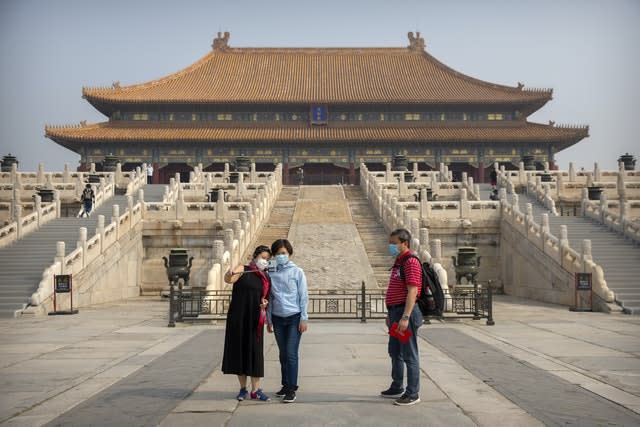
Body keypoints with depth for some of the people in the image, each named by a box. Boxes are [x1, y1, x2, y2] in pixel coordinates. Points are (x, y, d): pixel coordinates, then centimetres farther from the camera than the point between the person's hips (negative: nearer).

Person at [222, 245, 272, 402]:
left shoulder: (266, 278, 13)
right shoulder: (243, 270, 0)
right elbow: (228, 279, -19)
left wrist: (265, 303, -4)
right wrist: (229, 274, -42)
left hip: (255, 319, 3)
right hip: (238, 317, -3)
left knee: (255, 351, 0)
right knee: (239, 349, 2)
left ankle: (256, 390, 7)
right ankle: (243, 388, 14)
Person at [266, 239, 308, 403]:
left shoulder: (297, 272, -2)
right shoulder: (271, 274, 6)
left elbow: (303, 296, -2)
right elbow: (269, 298, 11)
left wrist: (304, 319, -6)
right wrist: (269, 320, 10)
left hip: (294, 317, -4)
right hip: (278, 318, 4)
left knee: (291, 354, -7)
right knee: (283, 354, 11)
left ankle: (292, 389, -2)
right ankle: (285, 385, 23)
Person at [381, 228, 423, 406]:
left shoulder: (411, 262, -15)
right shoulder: (398, 261, 16)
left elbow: (412, 292, -22)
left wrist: (405, 317, -27)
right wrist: (390, 314, 21)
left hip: (406, 312, -10)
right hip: (396, 312, 10)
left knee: (409, 355, -2)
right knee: (395, 352, 19)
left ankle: (412, 394, 7)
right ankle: (397, 388, 32)